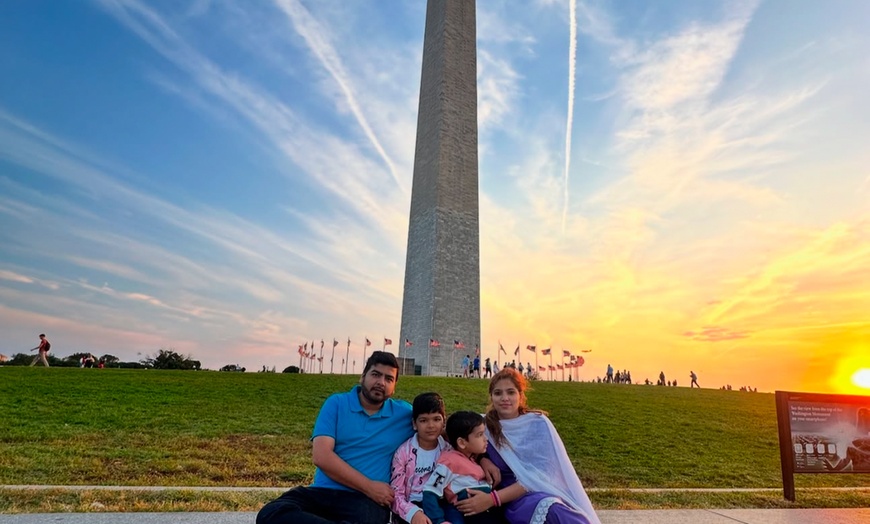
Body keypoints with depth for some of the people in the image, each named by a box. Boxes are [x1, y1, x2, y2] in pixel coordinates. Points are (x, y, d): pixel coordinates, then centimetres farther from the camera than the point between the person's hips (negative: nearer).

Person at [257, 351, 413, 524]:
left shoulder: (402, 413, 9)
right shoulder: (336, 403, 5)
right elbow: (321, 456, -6)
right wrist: (369, 486, -10)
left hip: (366, 500, -3)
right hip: (322, 492, 4)